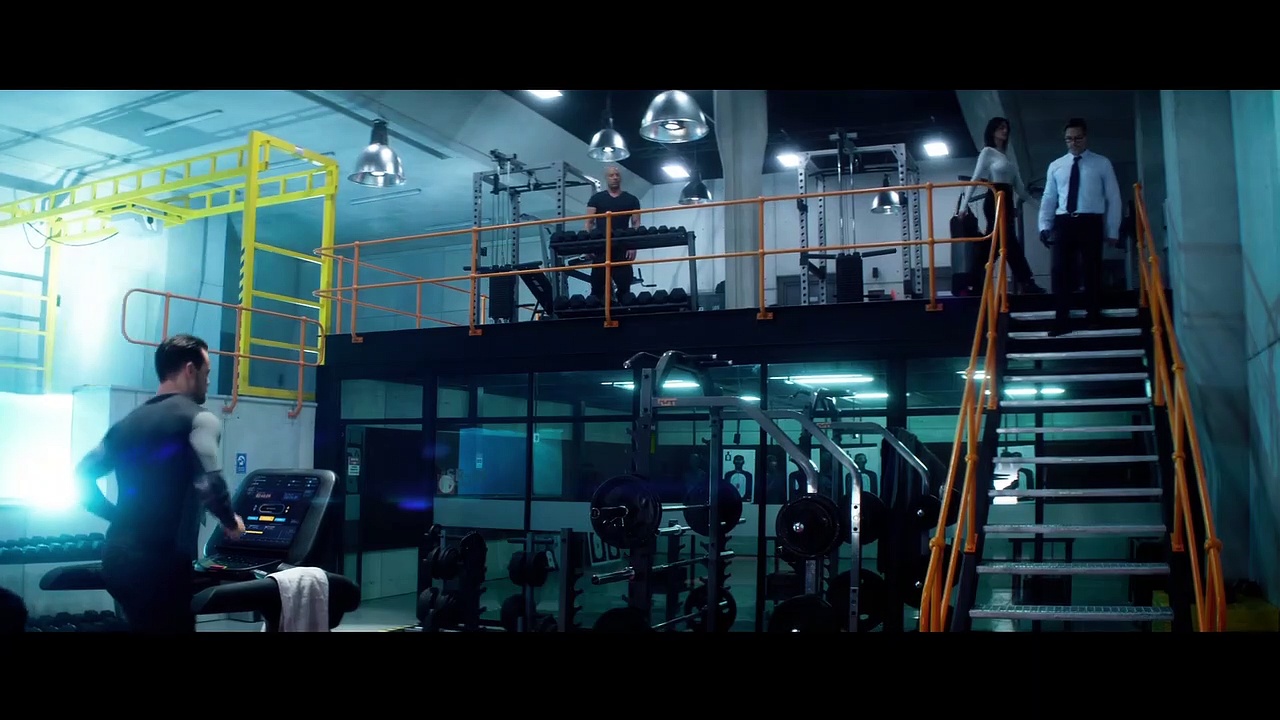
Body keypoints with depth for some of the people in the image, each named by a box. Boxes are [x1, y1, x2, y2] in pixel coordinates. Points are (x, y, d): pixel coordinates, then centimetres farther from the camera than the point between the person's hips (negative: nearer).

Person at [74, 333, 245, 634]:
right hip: (161, 562, -8)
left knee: (143, 625, 22)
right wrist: (230, 522, -4)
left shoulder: (128, 422, 15)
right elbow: (210, 485, -21)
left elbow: (83, 477, 16)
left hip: (117, 556, 8)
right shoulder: (198, 419, -8)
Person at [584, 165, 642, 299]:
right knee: (597, 286, 0)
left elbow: (636, 224, 5)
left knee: (624, 287, -2)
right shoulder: (596, 199, 10)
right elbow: (589, 223, 5)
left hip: (622, 248, 0)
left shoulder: (631, 199, 10)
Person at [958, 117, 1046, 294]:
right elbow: (976, 178, -8)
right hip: (994, 201, -7)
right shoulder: (987, 152, -1)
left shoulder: (1007, 154, 19)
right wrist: (965, 203, -16)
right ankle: (1026, 283, -13)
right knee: (1010, 242, -11)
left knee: (992, 244, 5)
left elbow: (1017, 183, 19)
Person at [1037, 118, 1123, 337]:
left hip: (1090, 222, -2)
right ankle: (1062, 322, -2)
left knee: (1091, 270, 2)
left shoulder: (1102, 164, 7)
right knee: (1061, 271, -5)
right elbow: (1048, 198, 13)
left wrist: (1112, 230, -1)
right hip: (1063, 222, 2)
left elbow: (1113, 198, 5)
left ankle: (1093, 318, 12)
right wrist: (1044, 226, 1)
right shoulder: (1056, 166, 14)